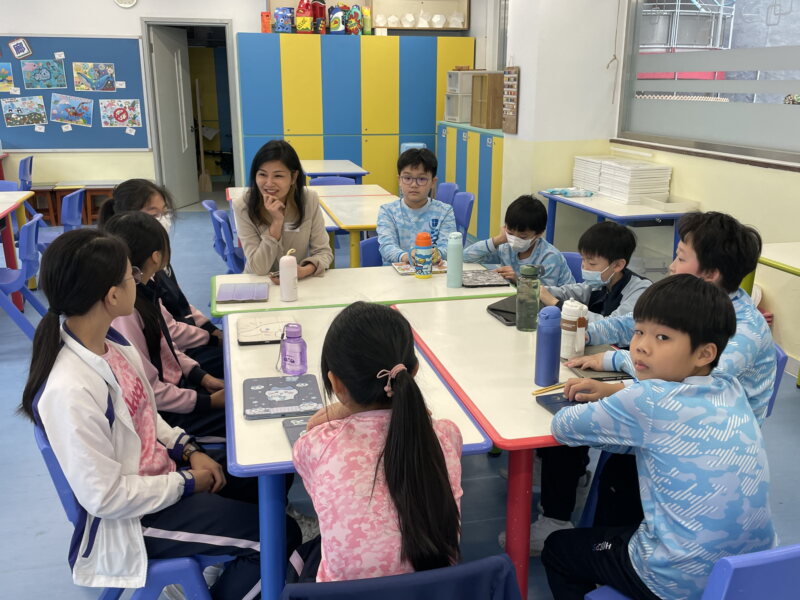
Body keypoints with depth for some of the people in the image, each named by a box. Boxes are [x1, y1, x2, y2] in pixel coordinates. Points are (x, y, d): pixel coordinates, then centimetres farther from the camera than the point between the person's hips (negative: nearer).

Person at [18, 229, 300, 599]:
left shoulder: (107, 340, -7)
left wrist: (189, 450, -2)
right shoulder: (69, 391, -33)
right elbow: (105, 498, -25)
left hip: (157, 470, 8)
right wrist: (186, 482, -15)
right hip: (129, 516, -8)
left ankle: (236, 570, 34)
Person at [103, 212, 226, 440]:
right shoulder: (124, 312, -28)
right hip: (162, 413, -8)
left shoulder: (143, 292, -4)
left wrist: (202, 376, 2)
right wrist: (209, 402, -16)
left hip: (175, 383, 8)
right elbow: (149, 391, -23)